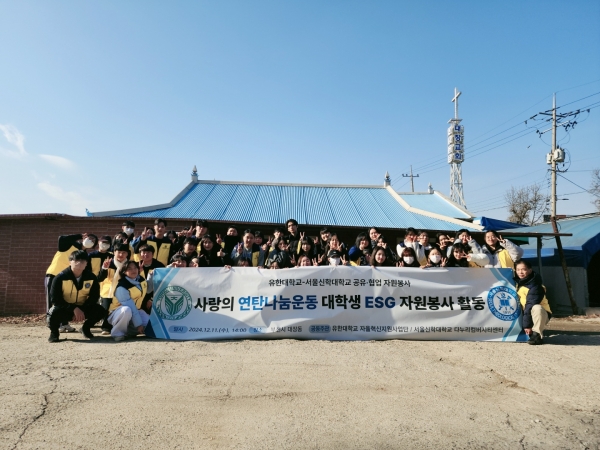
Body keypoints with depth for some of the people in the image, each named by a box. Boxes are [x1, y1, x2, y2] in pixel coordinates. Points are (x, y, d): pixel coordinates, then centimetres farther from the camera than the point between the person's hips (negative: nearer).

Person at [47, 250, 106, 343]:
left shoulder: (91, 277, -8)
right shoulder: (60, 277, -16)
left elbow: (94, 296, -3)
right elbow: (55, 299, -17)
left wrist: (83, 310, -18)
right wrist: (74, 309, -27)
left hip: (83, 308, 2)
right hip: (65, 308, -2)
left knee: (101, 311, -22)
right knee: (55, 312, -36)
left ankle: (85, 328, 12)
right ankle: (54, 332, 2)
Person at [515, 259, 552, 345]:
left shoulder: (535, 286, -21)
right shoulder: (518, 282, 2)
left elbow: (530, 306, -25)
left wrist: (527, 324, -27)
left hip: (541, 315, -8)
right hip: (525, 313, 8)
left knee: (536, 308, -38)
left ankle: (537, 335, -23)